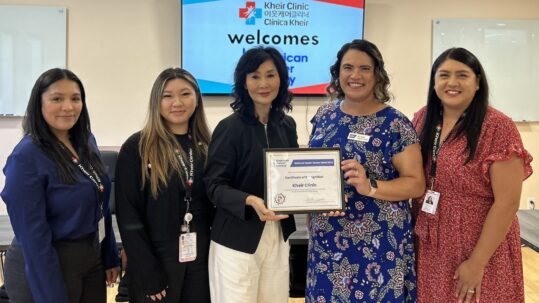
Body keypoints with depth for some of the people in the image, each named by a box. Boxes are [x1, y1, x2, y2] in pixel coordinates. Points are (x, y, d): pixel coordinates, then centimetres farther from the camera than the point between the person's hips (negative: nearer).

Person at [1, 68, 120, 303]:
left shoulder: (86, 142, 2)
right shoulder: (26, 156, -19)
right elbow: (32, 233, -20)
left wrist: (110, 257, 12)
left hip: (93, 258, 7)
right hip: (44, 268, -7)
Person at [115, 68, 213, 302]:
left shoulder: (207, 146, 5)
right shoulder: (137, 148, -7)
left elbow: (216, 204, 9)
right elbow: (128, 216, -9)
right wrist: (148, 273, -13)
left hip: (200, 260, 4)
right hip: (154, 262, -3)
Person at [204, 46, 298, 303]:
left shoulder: (287, 125, 5)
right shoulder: (230, 127, -12)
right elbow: (215, 185, -12)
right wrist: (250, 201, -29)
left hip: (278, 236, 5)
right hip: (237, 240, -5)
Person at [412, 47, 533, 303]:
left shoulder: (497, 127, -15)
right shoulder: (423, 119, 1)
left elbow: (507, 202, -17)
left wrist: (477, 262, -18)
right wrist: (413, 234, 3)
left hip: (480, 249, -5)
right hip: (428, 248, 5)